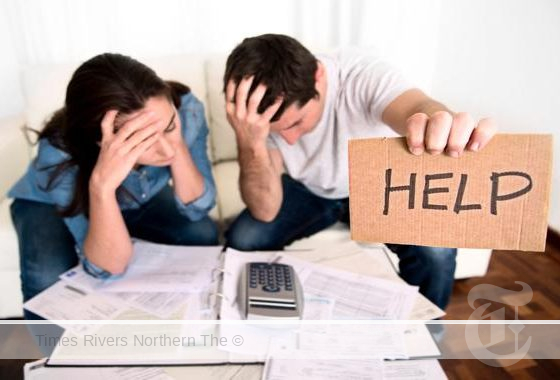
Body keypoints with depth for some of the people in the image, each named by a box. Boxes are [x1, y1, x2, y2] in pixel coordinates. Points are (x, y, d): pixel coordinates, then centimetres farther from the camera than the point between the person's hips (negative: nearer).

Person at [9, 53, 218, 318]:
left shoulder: (185, 108, -32)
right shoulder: (60, 152, -39)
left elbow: (197, 209, -26)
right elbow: (108, 268, -37)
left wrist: (178, 145, -42)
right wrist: (102, 185, -53)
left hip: (140, 198, 3)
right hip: (50, 205, -2)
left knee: (202, 234, -20)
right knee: (48, 281, -30)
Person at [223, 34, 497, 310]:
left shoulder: (363, 75, -31)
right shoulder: (259, 111, -24)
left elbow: (417, 108, -54)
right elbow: (265, 211, -29)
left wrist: (439, 127, -78)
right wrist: (250, 143, -46)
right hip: (307, 189, 2)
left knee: (435, 251, -25)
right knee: (242, 240, -19)